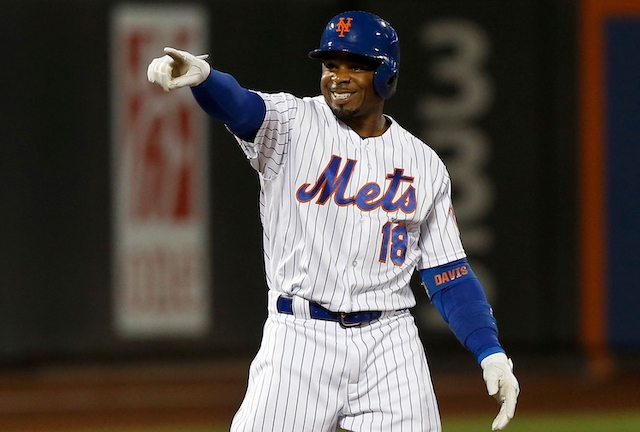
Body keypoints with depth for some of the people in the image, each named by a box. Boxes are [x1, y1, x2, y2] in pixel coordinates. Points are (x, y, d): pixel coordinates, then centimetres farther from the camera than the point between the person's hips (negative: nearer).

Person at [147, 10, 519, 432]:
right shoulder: (293, 124, 2)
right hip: (300, 335, -2)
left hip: (389, 342, 2)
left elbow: (449, 273, 11)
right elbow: (239, 106, -20)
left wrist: (491, 354, 0)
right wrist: (201, 74, -44)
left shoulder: (423, 164, 9)